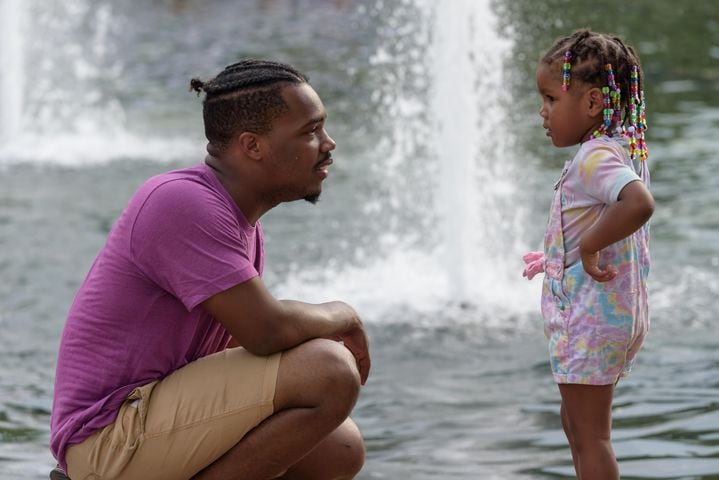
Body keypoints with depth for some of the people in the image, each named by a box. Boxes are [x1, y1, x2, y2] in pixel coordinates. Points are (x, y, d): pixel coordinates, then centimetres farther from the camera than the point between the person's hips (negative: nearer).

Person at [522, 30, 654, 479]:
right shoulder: (626, 149, 8)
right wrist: (558, 256, 29)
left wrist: (589, 246, -32)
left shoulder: (595, 158, -22)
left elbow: (640, 203, -43)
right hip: (622, 313, 10)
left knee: (590, 435, -2)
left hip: (591, 319, -10)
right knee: (577, 422, 24)